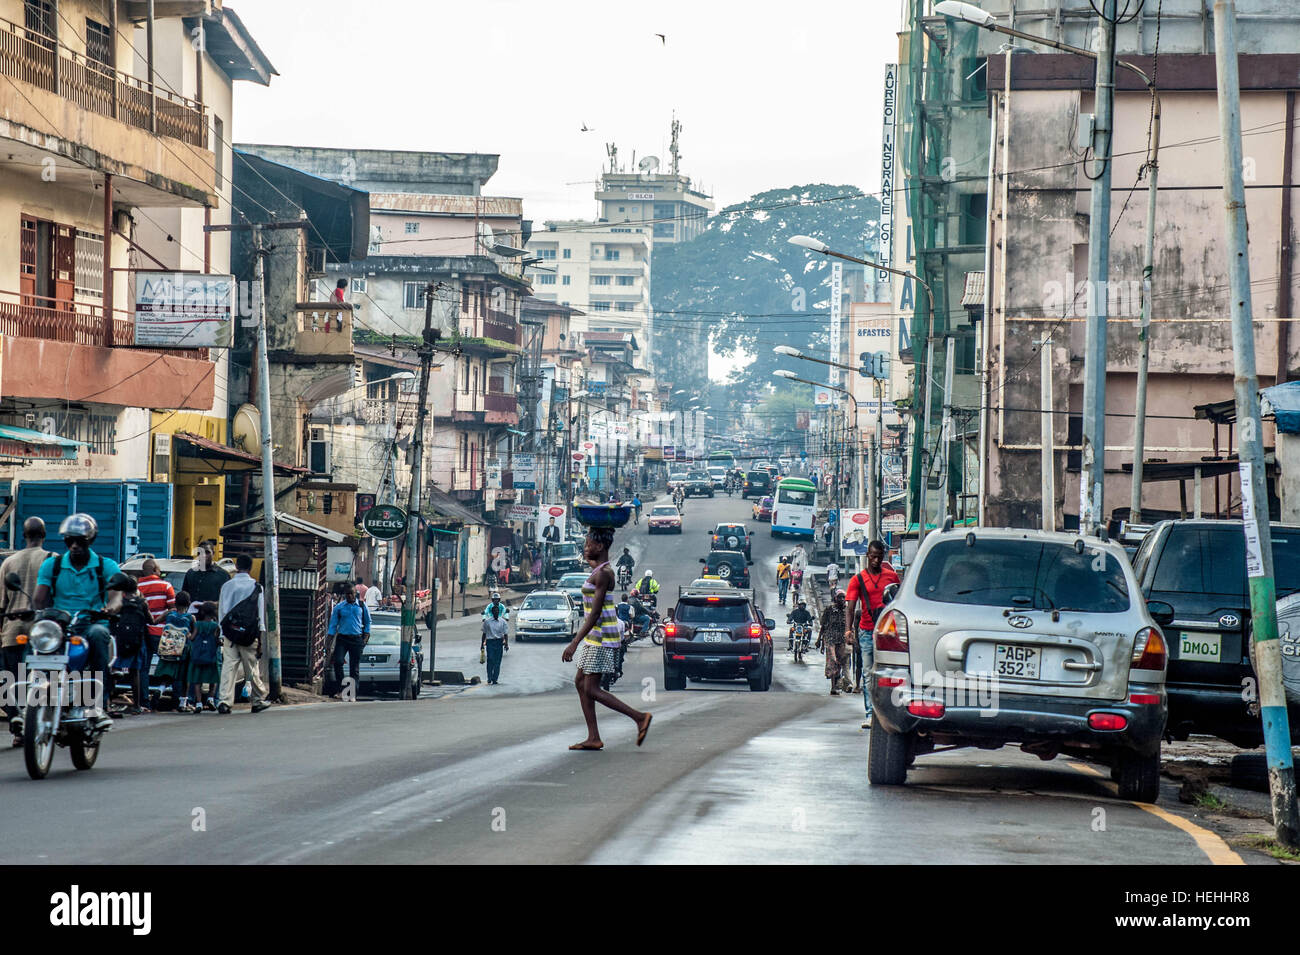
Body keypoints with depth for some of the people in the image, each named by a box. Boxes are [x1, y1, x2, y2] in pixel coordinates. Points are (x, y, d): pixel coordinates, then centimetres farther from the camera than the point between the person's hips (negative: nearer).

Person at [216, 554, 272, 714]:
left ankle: (224, 701, -14)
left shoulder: (227, 586, 6)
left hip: (229, 633, 1)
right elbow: (260, 612, 0)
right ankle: (258, 700, 18)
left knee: (228, 667, -3)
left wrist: (222, 634, 14)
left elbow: (221, 611, 9)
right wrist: (260, 637, 3)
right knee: (252, 668, 8)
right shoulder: (256, 586, 0)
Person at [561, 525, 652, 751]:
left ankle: (639, 717, -6)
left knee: (591, 690, -9)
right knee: (580, 683, 9)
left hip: (602, 637, -10)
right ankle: (593, 738, 8)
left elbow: (595, 613, -23)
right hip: (596, 637, 10)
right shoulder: (601, 568, 10)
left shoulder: (603, 574, -18)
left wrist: (574, 643, -24)